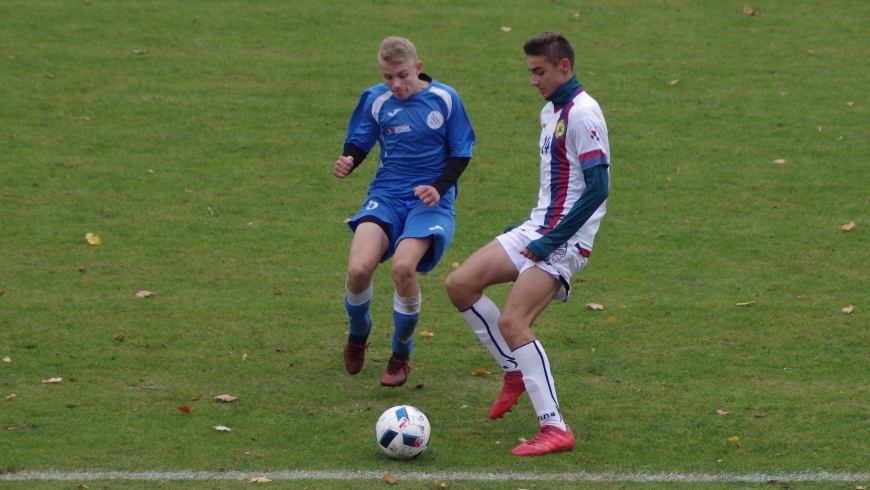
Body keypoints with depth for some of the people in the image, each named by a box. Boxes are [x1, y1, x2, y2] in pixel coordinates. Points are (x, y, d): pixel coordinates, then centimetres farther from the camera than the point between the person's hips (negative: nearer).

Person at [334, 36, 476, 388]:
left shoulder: (444, 99, -4)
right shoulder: (375, 99, 0)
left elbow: (461, 154, 3)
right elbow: (359, 142, 9)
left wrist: (439, 188, -14)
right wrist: (348, 161, -15)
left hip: (430, 200, -2)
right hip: (386, 194, 2)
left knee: (403, 266, -29)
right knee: (358, 269, -23)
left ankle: (401, 356, -3)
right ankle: (358, 333, 14)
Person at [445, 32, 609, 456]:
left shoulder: (582, 113, -15)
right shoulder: (550, 111, 15)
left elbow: (597, 187, -21)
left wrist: (551, 241, -21)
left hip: (564, 241, -10)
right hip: (537, 229, 10)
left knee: (511, 322, -20)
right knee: (460, 285, 3)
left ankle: (555, 429, -18)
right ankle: (515, 372, 14)